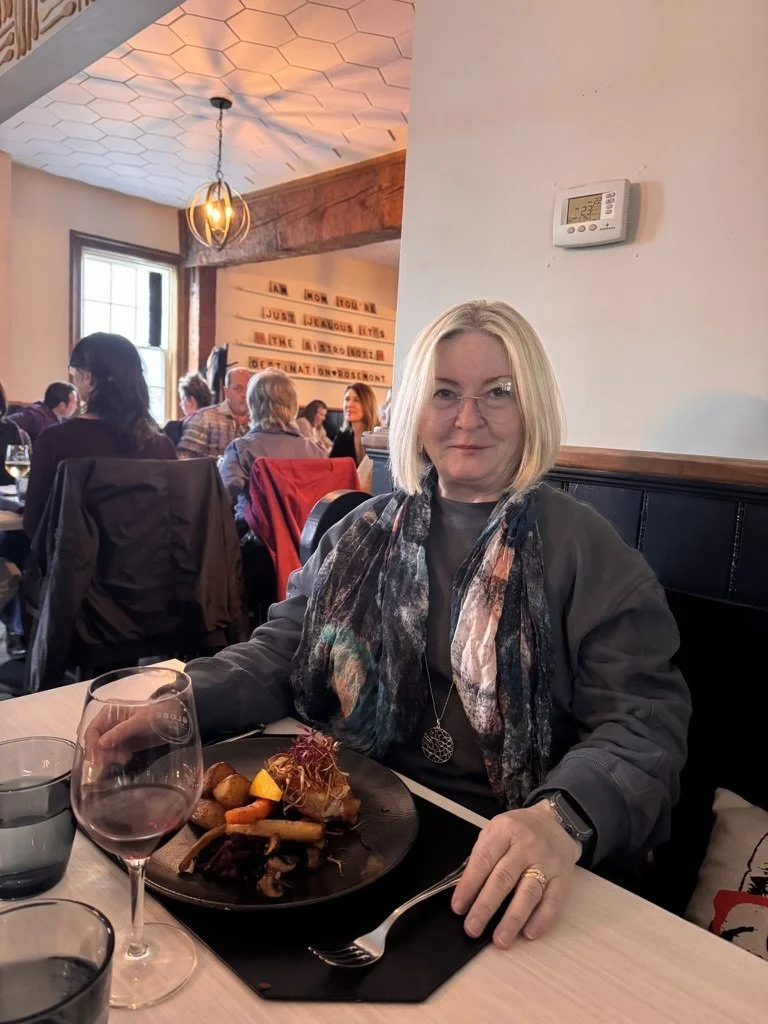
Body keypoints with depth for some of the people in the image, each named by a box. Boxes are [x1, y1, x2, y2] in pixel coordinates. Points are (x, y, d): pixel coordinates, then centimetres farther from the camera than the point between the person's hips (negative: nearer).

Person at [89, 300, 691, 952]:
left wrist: (563, 818, -32)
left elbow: (644, 721, -11)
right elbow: (282, 653, 6)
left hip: (497, 867, -3)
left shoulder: (586, 551, -5)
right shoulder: (365, 534, 8)